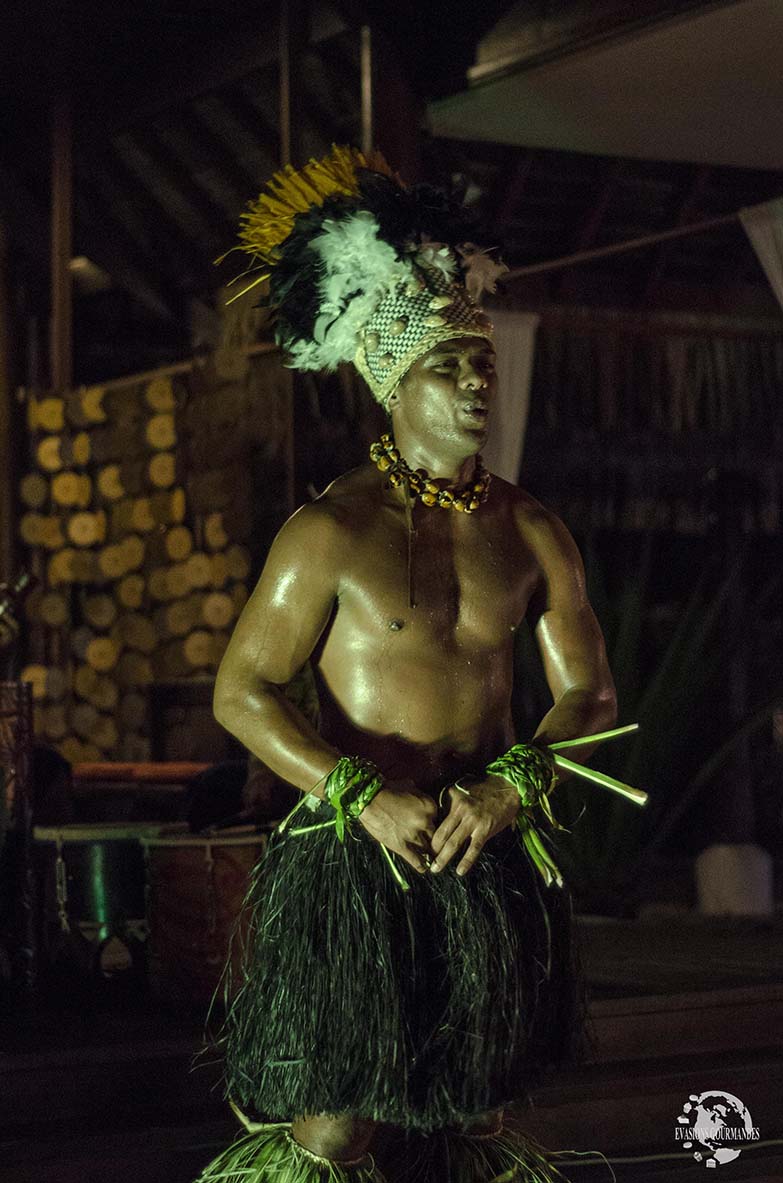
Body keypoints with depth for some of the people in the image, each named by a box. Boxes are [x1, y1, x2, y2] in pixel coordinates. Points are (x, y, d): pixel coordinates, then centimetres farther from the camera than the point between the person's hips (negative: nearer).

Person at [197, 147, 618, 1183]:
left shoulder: (531, 533, 6)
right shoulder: (333, 532, -6)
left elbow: (589, 692, 8)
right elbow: (241, 692, -5)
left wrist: (513, 786, -11)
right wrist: (367, 798, -15)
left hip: (492, 856, 4)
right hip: (356, 861, -4)